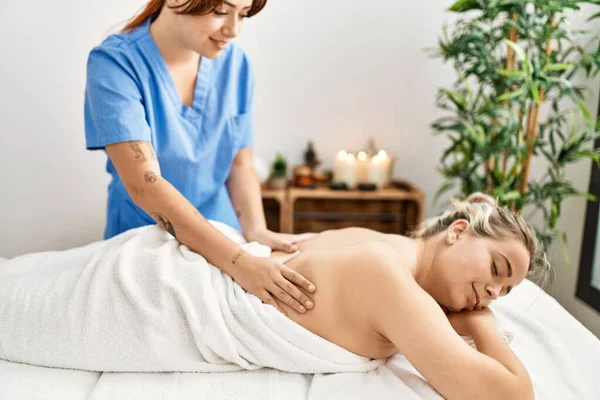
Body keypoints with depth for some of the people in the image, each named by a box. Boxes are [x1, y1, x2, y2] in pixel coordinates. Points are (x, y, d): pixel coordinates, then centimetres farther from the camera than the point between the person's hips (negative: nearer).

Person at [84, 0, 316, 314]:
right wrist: (238, 263, -37)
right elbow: (144, 185, -29)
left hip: (223, 238, 4)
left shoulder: (236, 64, -6)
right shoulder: (114, 63, -20)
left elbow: (240, 163, 0)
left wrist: (256, 231, -20)